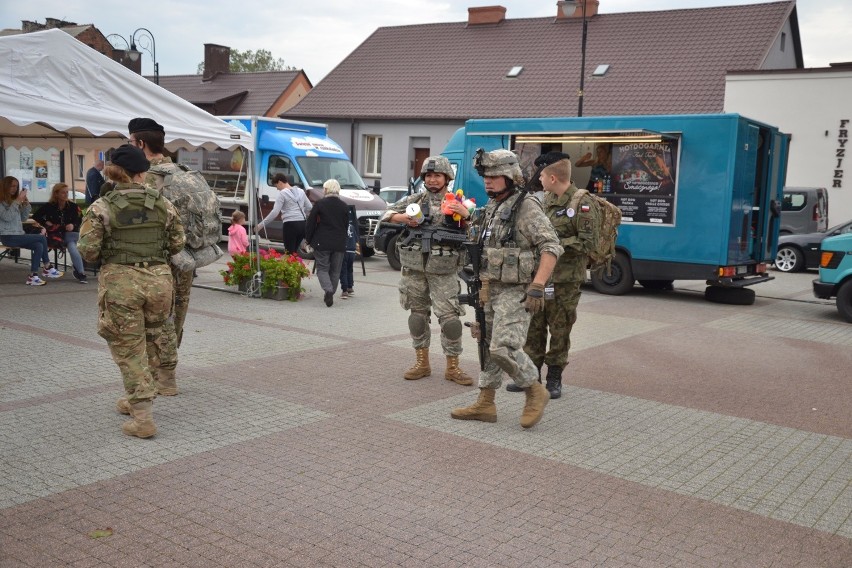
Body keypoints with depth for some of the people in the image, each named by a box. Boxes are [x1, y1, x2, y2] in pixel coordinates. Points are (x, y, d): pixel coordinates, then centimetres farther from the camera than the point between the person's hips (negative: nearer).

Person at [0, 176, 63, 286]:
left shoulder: (14, 200, 20)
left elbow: (23, 218, 17)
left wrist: (26, 204, 3)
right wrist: (17, 201, -20)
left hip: (18, 235, 8)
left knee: (39, 246, -19)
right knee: (42, 238, -20)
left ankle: (33, 276, -17)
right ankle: (47, 268, -11)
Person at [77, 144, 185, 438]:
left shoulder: (102, 207, -7)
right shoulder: (163, 204, 1)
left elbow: (88, 250, -9)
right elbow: (178, 243, 5)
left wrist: (109, 254, 11)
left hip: (120, 283, -3)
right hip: (159, 279, 3)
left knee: (128, 350, 6)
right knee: (149, 345, 20)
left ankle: (143, 418, 5)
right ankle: (136, 400, 35)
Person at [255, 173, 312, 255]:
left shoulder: (282, 193, -5)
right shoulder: (300, 191, 15)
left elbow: (275, 212, -12)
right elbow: (309, 207, 18)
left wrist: (261, 224, -10)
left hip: (291, 224, -7)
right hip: (302, 224, 7)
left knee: (290, 252, -2)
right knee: (294, 251, 16)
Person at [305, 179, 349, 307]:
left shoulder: (320, 204, -7)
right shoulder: (344, 206, 3)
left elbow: (310, 223, -4)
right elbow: (346, 225, 8)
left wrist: (308, 239, 8)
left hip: (322, 243, -3)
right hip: (339, 244, 3)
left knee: (322, 268, 3)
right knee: (335, 270, 13)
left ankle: (328, 290, -19)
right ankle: (330, 294, 17)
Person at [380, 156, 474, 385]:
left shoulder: (458, 203, 3)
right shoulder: (414, 200, 9)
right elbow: (386, 215, 9)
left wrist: (466, 215, -20)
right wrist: (402, 217, -11)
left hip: (444, 271, -3)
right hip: (414, 269, 3)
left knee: (449, 317, -6)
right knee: (418, 314, 10)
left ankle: (452, 367, 5)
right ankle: (422, 363, 23)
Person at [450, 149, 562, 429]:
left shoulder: (527, 208, -13)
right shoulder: (490, 209, 14)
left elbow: (551, 247, -19)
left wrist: (537, 287, -25)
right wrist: (481, 286, 20)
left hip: (516, 292, -9)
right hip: (490, 290, 9)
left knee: (504, 348, -16)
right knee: (488, 346, 12)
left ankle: (536, 393, 4)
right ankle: (485, 404, 21)